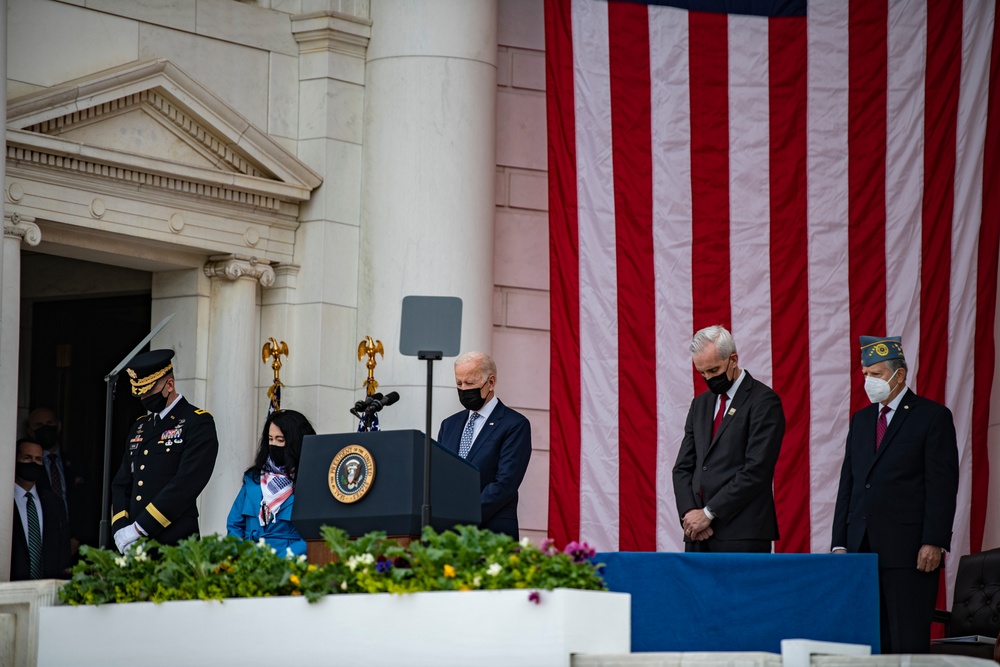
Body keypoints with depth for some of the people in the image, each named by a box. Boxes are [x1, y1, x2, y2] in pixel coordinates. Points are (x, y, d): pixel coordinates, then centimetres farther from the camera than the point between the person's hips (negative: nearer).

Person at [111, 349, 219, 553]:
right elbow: (122, 484, 18)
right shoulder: (140, 427, 19)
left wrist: (140, 528, -16)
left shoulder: (198, 423, -3)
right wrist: (120, 529, -1)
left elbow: (185, 484, -14)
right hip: (135, 545, 6)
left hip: (174, 544, -6)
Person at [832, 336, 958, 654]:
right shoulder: (861, 420, 18)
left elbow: (943, 484, -7)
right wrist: (839, 542, 11)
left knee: (909, 641, -7)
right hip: (863, 549, 6)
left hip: (908, 550, -6)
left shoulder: (932, 416, -1)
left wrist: (934, 543, -14)